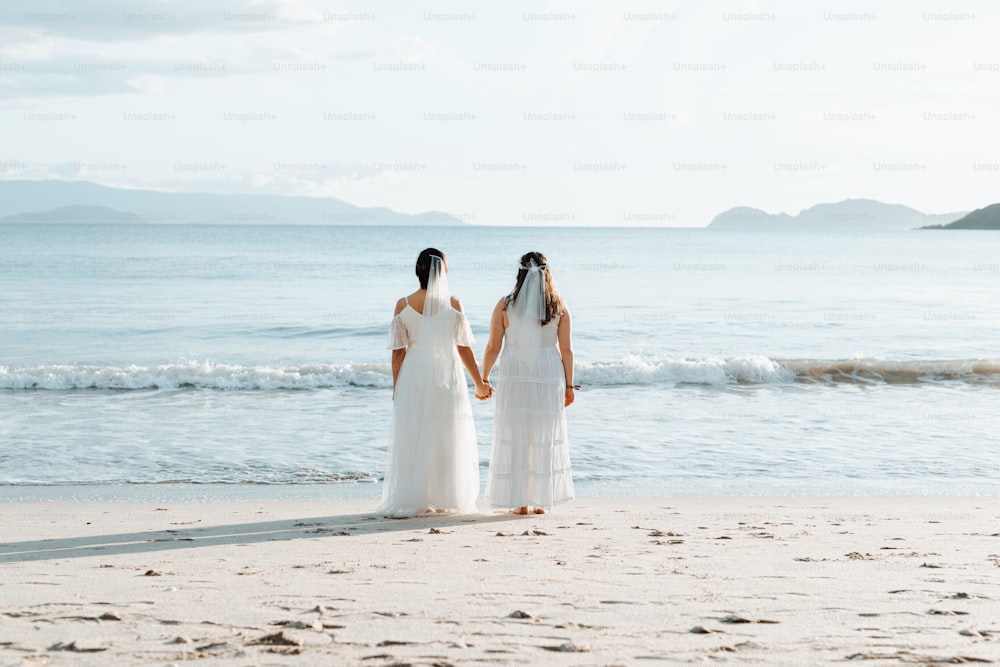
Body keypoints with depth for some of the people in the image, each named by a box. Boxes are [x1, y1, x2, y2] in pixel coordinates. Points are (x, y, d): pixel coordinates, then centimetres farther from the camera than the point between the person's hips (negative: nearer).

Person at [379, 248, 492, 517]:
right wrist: (479, 383, 9)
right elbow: (464, 348, -1)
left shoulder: (404, 305, -4)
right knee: (448, 441, 9)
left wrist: (396, 388, 7)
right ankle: (446, 500, 13)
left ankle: (413, 502, 5)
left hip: (413, 377, 0)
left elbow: (398, 352, -2)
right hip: (447, 379, 0)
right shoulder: (453, 304, -5)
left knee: (413, 440, 6)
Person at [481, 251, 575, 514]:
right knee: (545, 438, 9)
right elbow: (566, 350, -1)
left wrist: (484, 378, 10)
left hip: (514, 378, -1)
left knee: (514, 436, 6)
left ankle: (519, 501, 5)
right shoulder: (559, 307, -1)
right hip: (549, 377, 1)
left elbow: (493, 347, -1)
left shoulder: (505, 305, -4)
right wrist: (569, 385, 7)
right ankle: (541, 501, 12)